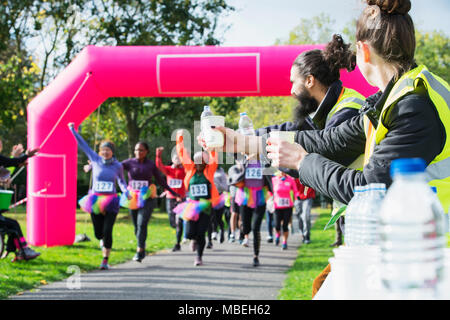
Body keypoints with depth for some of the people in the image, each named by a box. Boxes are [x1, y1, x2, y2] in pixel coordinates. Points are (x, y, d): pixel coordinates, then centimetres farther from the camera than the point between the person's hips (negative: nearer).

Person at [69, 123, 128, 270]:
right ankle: (103, 240, 42)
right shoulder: (95, 160, 1)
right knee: (98, 233, 3)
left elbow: (121, 180, 21)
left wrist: (126, 193, 7)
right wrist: (73, 130, 3)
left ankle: (105, 260, 0)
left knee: (107, 231, -11)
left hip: (111, 202, -1)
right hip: (96, 201, 1)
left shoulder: (118, 166, 2)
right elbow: (83, 144, 4)